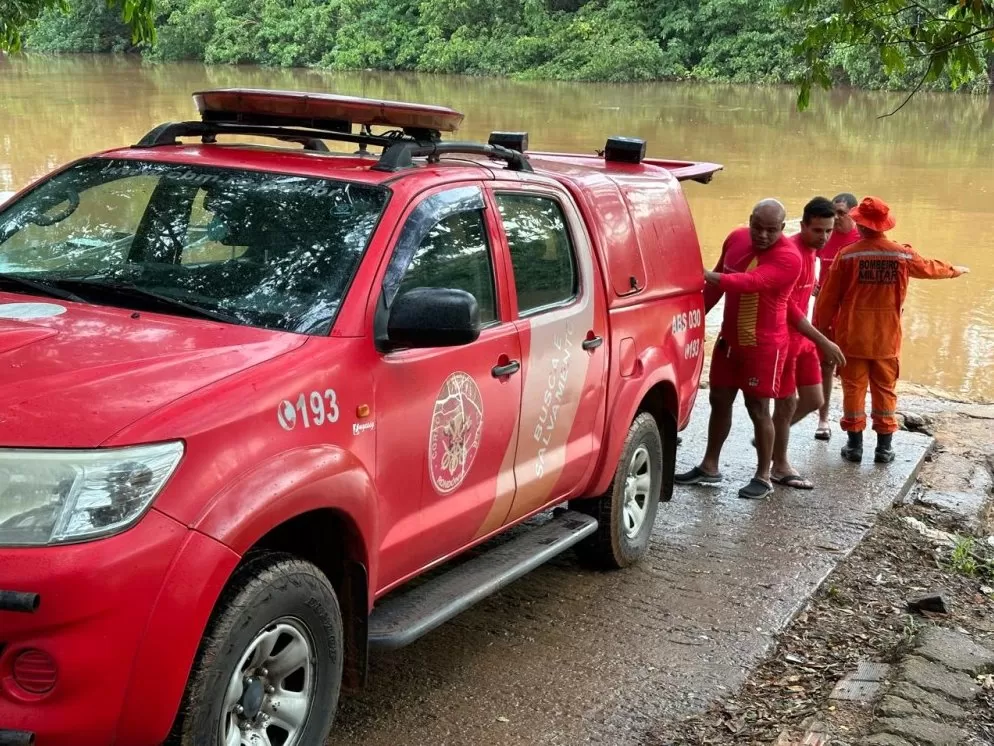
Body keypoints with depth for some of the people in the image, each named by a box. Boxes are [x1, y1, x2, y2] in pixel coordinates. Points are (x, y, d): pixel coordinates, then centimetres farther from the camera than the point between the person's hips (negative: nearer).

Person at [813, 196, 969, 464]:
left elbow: (829, 297, -5)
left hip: (852, 336, -2)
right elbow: (930, 268, 18)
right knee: (885, 391, 11)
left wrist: (819, 326, 9)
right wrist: (955, 270, 39)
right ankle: (884, 447, 14)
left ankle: (854, 446, 11)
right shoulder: (902, 254, -2)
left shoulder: (847, 255, -10)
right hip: (886, 338, 2)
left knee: (853, 389, 7)